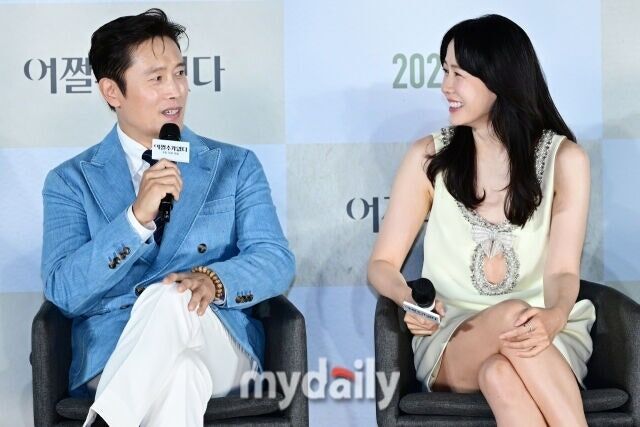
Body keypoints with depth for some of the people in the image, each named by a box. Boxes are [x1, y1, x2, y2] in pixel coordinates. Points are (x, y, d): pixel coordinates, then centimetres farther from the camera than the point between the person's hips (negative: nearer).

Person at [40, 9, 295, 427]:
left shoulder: (237, 165, 11)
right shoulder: (71, 181, 7)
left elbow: (276, 261, -1)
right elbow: (64, 291, -6)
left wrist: (213, 279, -24)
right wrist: (137, 217, -21)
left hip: (220, 347, 2)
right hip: (111, 354, -2)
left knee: (172, 298, -34)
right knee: (181, 373, -39)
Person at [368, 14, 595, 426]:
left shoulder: (564, 159, -1)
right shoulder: (429, 157, 1)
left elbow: (562, 270, -9)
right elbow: (383, 264, 2)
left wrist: (554, 317, -32)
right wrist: (409, 299, -22)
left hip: (543, 336, 0)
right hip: (450, 337, 0)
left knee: (501, 375, -37)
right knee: (511, 312, -35)